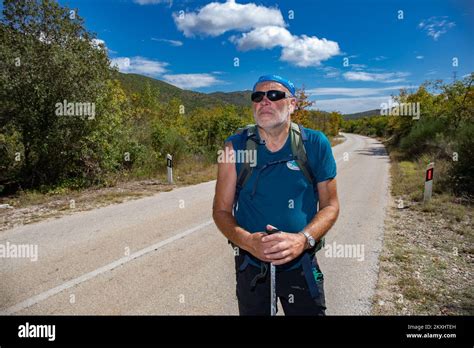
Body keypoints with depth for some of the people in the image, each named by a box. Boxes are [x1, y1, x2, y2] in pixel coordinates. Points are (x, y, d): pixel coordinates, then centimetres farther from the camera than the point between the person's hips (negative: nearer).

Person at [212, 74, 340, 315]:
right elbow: (221, 210, -4)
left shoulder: (315, 144, -7)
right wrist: (248, 241, -23)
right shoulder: (235, 147, -7)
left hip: (301, 266, 0)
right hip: (250, 267, 1)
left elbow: (330, 205, -2)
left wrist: (303, 239, -20)